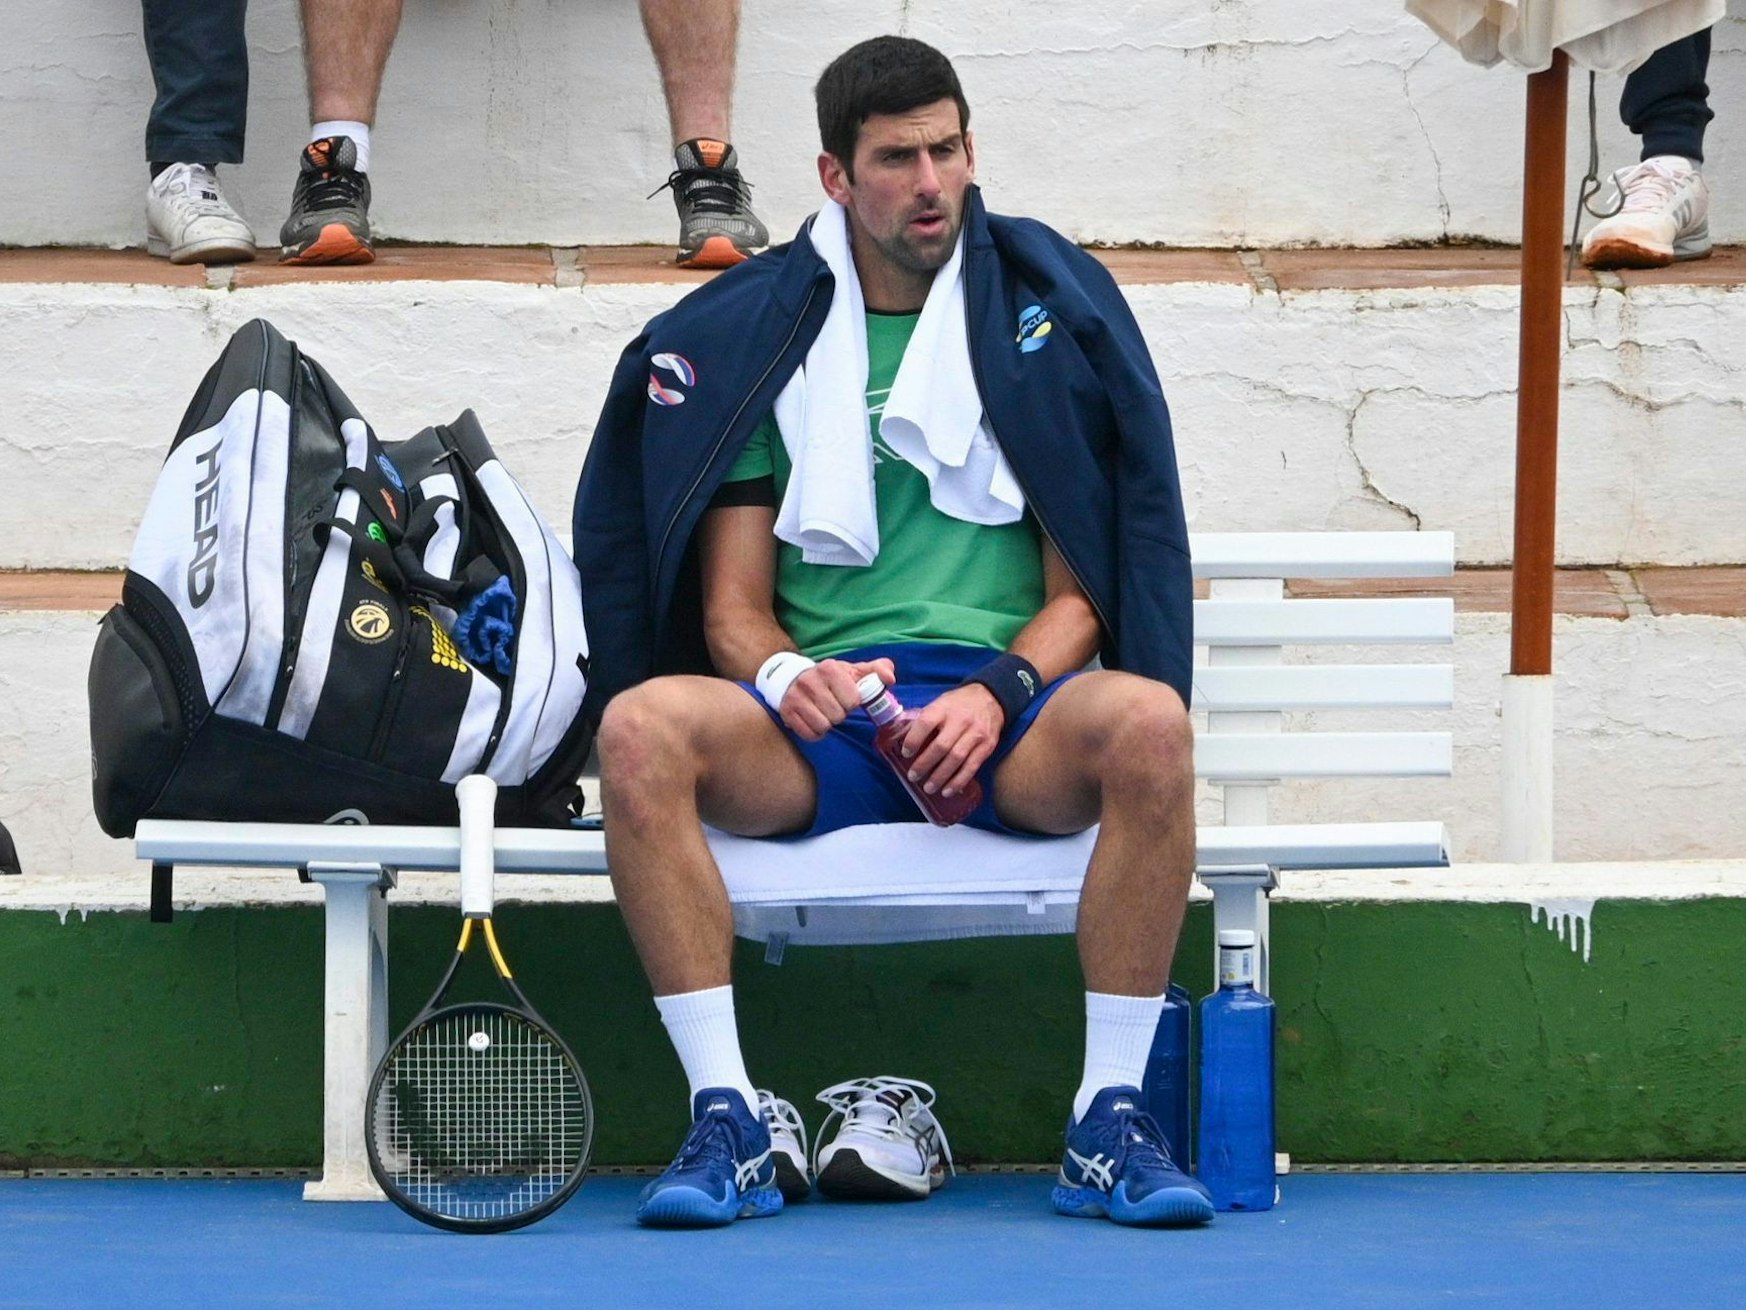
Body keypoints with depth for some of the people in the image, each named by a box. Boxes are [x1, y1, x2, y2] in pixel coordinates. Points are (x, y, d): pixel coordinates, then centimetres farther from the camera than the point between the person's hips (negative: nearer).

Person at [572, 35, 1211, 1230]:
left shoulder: (1050, 312, 11)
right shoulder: (755, 338, 13)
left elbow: (1085, 587, 8)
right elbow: (733, 606, 10)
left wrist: (1002, 691, -13)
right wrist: (784, 677, -14)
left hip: (1008, 720, -1)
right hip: (821, 718, 1)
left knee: (1147, 722, -35)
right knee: (641, 728, -31)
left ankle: (1110, 1126, -27)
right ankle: (733, 1122, -27)